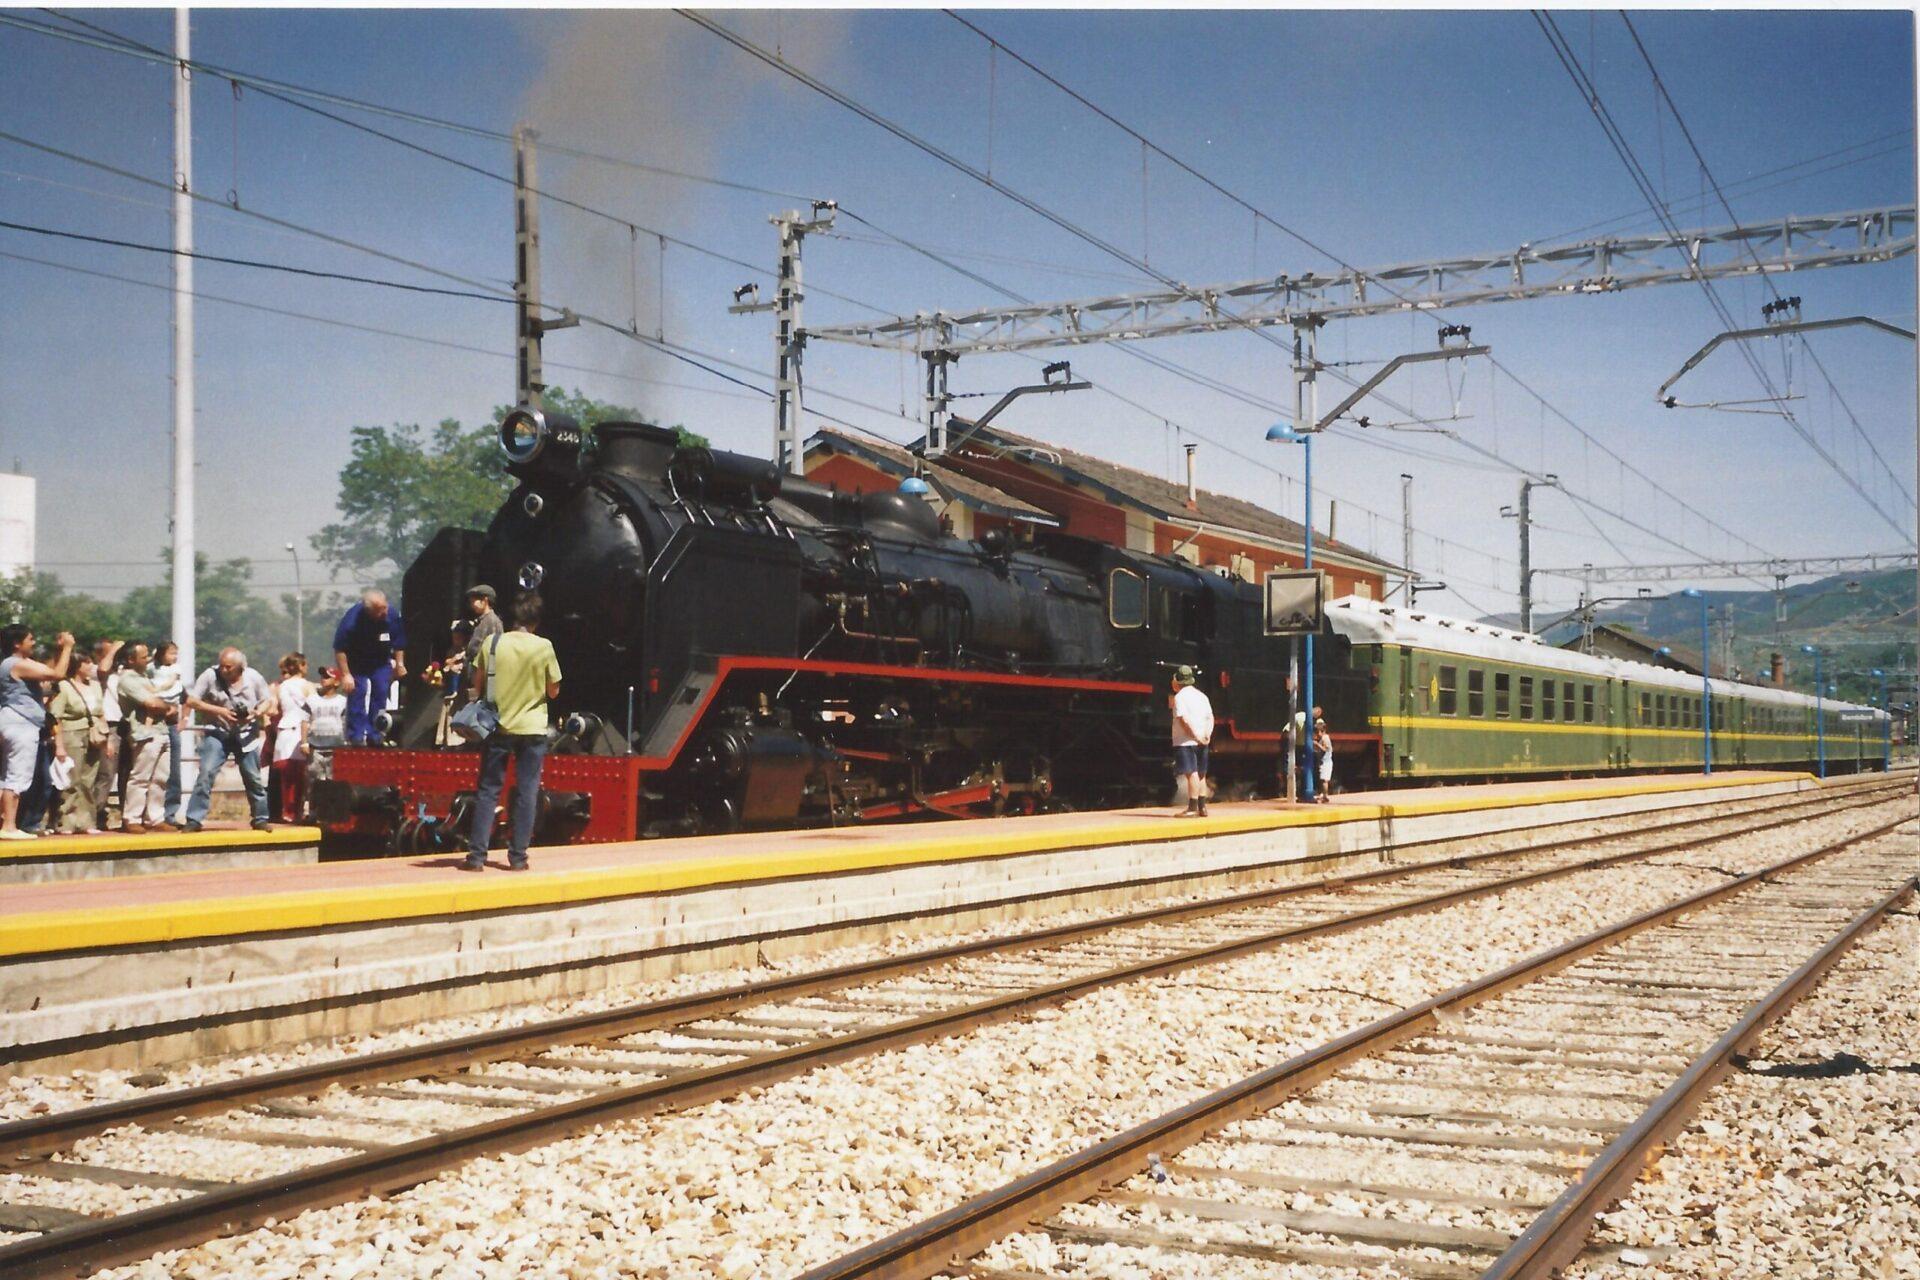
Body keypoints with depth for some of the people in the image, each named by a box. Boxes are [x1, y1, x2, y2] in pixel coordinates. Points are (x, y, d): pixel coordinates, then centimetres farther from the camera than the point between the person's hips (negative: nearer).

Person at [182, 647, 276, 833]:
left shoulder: (253, 677, -5)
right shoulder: (211, 675, -12)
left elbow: (268, 701, 7)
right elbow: (191, 700, -9)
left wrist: (259, 712, -15)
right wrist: (218, 710, -19)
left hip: (245, 734, 2)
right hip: (218, 733, -2)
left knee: (254, 778, 8)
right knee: (206, 774, -13)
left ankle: (260, 819, 23)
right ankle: (194, 820, -8)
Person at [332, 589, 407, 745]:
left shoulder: (392, 615, -20)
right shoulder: (352, 619, -30)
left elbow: (398, 643, -2)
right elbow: (339, 649, -22)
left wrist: (399, 664, -1)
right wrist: (345, 674, -23)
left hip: (381, 661, 3)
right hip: (357, 664, -3)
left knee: (381, 695, 0)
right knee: (357, 695, -12)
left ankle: (375, 736, 7)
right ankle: (356, 737, -6)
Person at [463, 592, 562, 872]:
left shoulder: (493, 643, -2)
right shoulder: (544, 647, -6)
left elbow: (477, 686, 4)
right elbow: (553, 691, 1)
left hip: (498, 726, 2)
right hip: (532, 729, -1)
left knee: (488, 791, 7)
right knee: (526, 794, 5)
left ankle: (477, 855, 3)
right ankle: (517, 856, 6)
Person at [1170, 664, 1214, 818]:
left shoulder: (1180, 697, -8)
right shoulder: (1201, 696, 14)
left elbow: (1184, 719, -18)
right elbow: (1210, 717, 8)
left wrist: (1195, 736, -16)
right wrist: (1207, 734, -2)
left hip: (1185, 742, -7)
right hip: (1201, 742, 7)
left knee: (1191, 774, -11)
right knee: (1200, 775, 14)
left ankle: (1193, 808, -13)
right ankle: (1202, 807, 16)